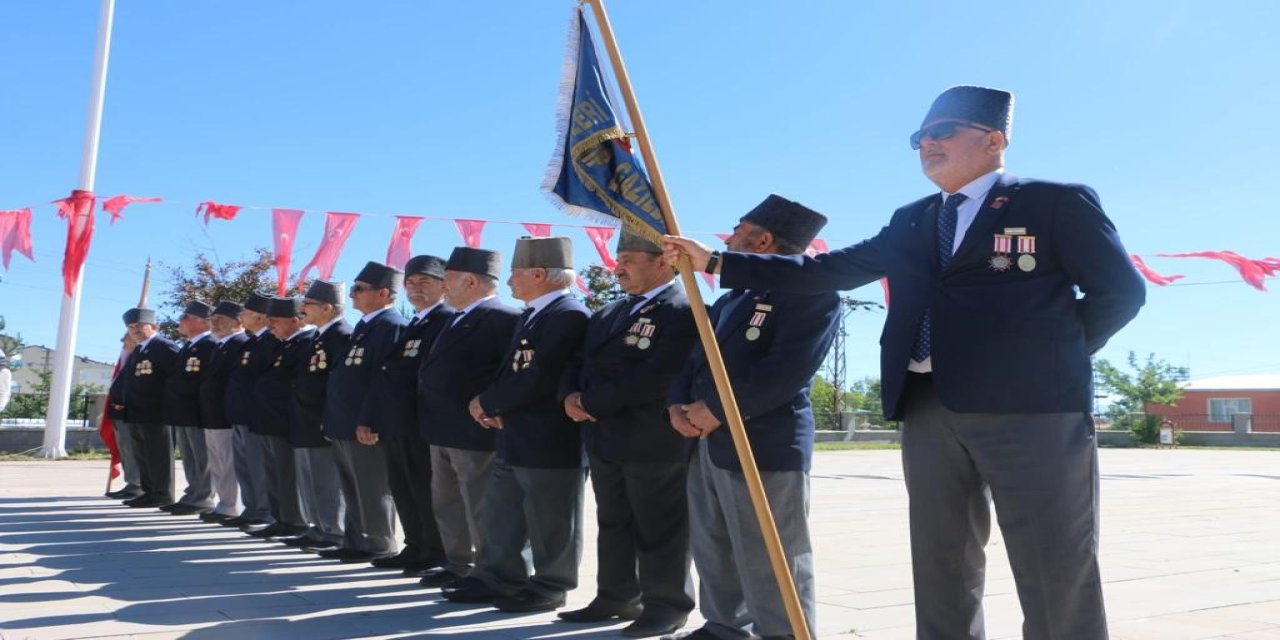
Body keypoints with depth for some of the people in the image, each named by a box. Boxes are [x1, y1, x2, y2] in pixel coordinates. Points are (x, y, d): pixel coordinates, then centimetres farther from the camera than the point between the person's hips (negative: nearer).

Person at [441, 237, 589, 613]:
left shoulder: (568, 316, -17)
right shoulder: (532, 315, 15)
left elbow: (539, 378, -25)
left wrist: (488, 402, -13)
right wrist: (493, 405, -1)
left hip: (550, 443, -10)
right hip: (515, 439, 10)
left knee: (549, 525, 3)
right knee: (502, 518, 17)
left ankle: (549, 588, 15)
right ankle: (498, 578, 28)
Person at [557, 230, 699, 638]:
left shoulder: (684, 312, -13)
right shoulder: (607, 314, 18)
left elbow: (656, 378, -24)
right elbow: (579, 363, 17)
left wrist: (591, 402, -18)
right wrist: (570, 397, -6)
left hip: (654, 444, -9)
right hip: (605, 440, 9)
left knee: (658, 529, 1)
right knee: (612, 524, 17)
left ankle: (667, 605, 13)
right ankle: (617, 597, 28)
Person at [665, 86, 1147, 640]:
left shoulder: (1056, 203, 2)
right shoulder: (911, 222, 18)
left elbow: (1121, 289, 1)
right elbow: (827, 270, 14)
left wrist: (1056, 358, -6)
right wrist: (716, 262, 10)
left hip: (1032, 407, -5)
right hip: (929, 409, 6)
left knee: (1056, 578, -1)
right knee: (942, 570, 12)